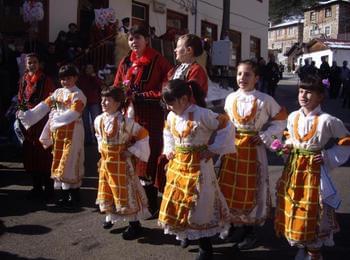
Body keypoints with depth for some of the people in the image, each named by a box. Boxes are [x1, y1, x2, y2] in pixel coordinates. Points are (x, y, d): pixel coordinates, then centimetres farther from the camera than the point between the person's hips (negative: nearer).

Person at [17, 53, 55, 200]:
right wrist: (20, 110, 5)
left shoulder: (45, 80, -4)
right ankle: (37, 187, 21)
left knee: (44, 154, -4)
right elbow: (20, 99, 18)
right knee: (29, 154, 8)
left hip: (42, 120, -6)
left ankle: (48, 188, 5)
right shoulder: (23, 80, 12)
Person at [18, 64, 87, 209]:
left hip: (72, 132, -7)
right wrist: (27, 115, -6)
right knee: (59, 163, 11)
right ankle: (65, 195, 22)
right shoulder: (58, 92, 13)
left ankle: (74, 198, 5)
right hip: (58, 132, 7)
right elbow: (45, 105, 4)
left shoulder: (78, 95, -8)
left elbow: (73, 113, -22)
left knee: (70, 164, -4)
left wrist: (56, 119, -31)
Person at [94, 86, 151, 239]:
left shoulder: (125, 121, -21)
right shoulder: (99, 120, -1)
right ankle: (111, 216, 40)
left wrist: (132, 151, -14)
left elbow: (143, 134, -15)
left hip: (121, 162, -6)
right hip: (105, 161, 6)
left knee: (125, 192, 1)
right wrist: (102, 148, 11)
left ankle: (135, 224, 14)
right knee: (107, 191, 18)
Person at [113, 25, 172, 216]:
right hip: (130, 115, 5)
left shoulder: (158, 61, -4)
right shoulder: (125, 62, 13)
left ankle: (151, 204, 10)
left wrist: (138, 96, -13)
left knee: (149, 158, -2)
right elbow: (116, 88, 17)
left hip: (151, 116, -5)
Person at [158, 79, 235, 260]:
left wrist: (214, 149, -14)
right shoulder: (171, 116, 3)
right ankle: (187, 235, 38)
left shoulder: (202, 114, -19)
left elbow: (226, 127, -15)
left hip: (197, 165, -7)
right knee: (177, 201, 15)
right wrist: (168, 150, 12)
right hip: (177, 165, 7)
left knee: (199, 205, 0)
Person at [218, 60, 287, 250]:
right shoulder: (230, 98, 2)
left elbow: (280, 120, 0)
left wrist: (265, 136, -10)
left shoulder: (264, 100, -9)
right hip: (232, 148, 4)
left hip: (254, 149, -3)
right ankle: (237, 225, 29)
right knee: (231, 188, 10)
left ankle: (251, 230, 22)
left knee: (252, 189, 5)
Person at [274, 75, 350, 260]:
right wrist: (287, 147, 1)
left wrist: (328, 157, -10)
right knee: (292, 209, 12)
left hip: (314, 170, -5)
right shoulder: (293, 117, 2)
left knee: (312, 212, 3)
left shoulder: (327, 120, -13)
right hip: (293, 169, 5)